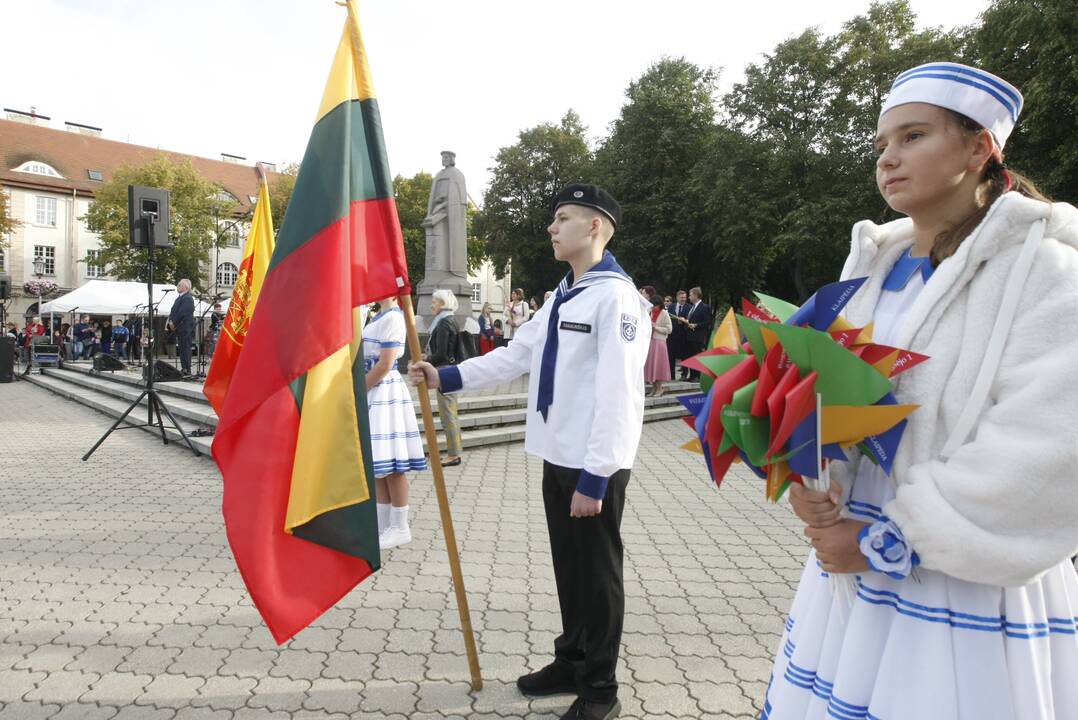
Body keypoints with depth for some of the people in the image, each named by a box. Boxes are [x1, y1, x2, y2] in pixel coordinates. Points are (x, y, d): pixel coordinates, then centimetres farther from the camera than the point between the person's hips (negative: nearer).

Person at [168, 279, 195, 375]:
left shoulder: (187, 298, -13)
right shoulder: (180, 298, 19)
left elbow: (182, 313, -20)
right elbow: (173, 311, 19)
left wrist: (174, 323, -14)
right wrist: (171, 322, 3)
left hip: (185, 327, -10)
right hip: (179, 328, 10)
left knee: (185, 348, -9)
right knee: (181, 348, 11)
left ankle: (187, 369, -7)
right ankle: (184, 368, 16)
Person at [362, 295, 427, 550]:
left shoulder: (393, 317, -14)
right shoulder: (378, 317, 13)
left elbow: (385, 365, -18)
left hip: (384, 391, -9)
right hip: (373, 391, 9)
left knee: (391, 465, -1)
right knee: (378, 464, 13)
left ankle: (399, 528, 9)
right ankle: (382, 524, 23)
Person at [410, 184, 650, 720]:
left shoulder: (617, 296, -16)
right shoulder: (562, 296, 13)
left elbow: (617, 395, -21)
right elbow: (516, 355, 13)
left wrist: (594, 478, -21)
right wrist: (445, 378, 5)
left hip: (594, 465, -8)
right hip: (557, 456, 8)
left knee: (597, 573, 6)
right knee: (567, 567, 20)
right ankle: (570, 662, 39)